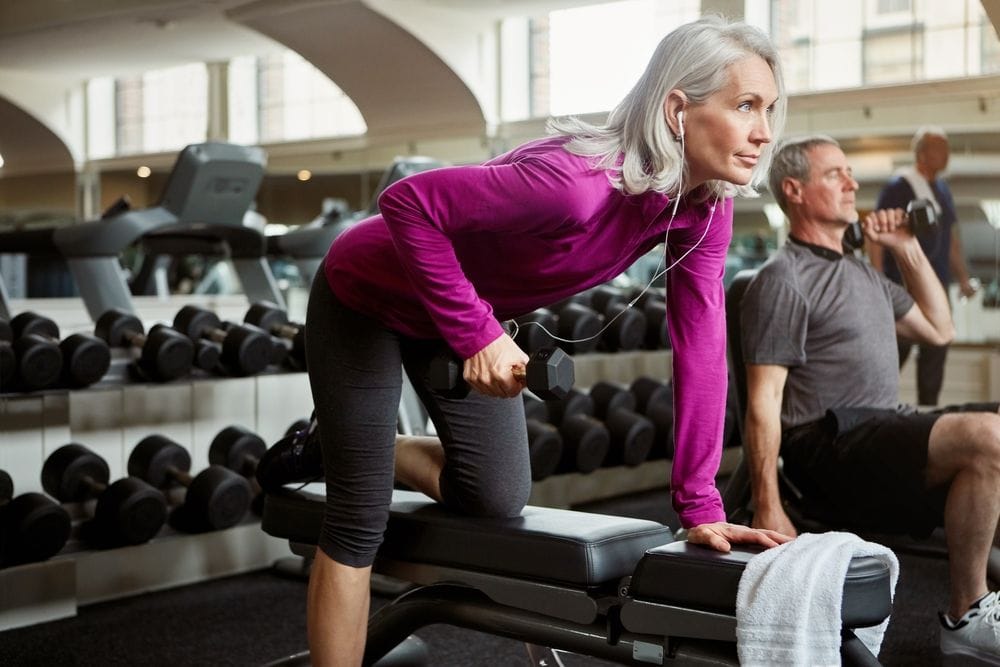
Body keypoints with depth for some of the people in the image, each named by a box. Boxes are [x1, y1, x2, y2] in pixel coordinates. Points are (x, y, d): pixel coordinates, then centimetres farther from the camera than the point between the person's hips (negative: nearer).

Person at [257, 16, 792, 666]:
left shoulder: (706, 206, -15)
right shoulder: (576, 182, -39)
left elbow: (700, 346, -13)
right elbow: (408, 203, -34)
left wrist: (700, 505, -15)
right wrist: (478, 333, -32)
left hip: (469, 312, 7)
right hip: (368, 300, -7)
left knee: (499, 501, 9)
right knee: (360, 524, -6)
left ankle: (347, 452, 29)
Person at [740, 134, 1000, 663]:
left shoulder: (862, 273, 23)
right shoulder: (782, 280, -5)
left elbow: (938, 330, 31)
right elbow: (763, 405, -11)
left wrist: (909, 250, 23)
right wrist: (767, 509, -17)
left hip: (890, 430, 9)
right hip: (831, 443, -9)